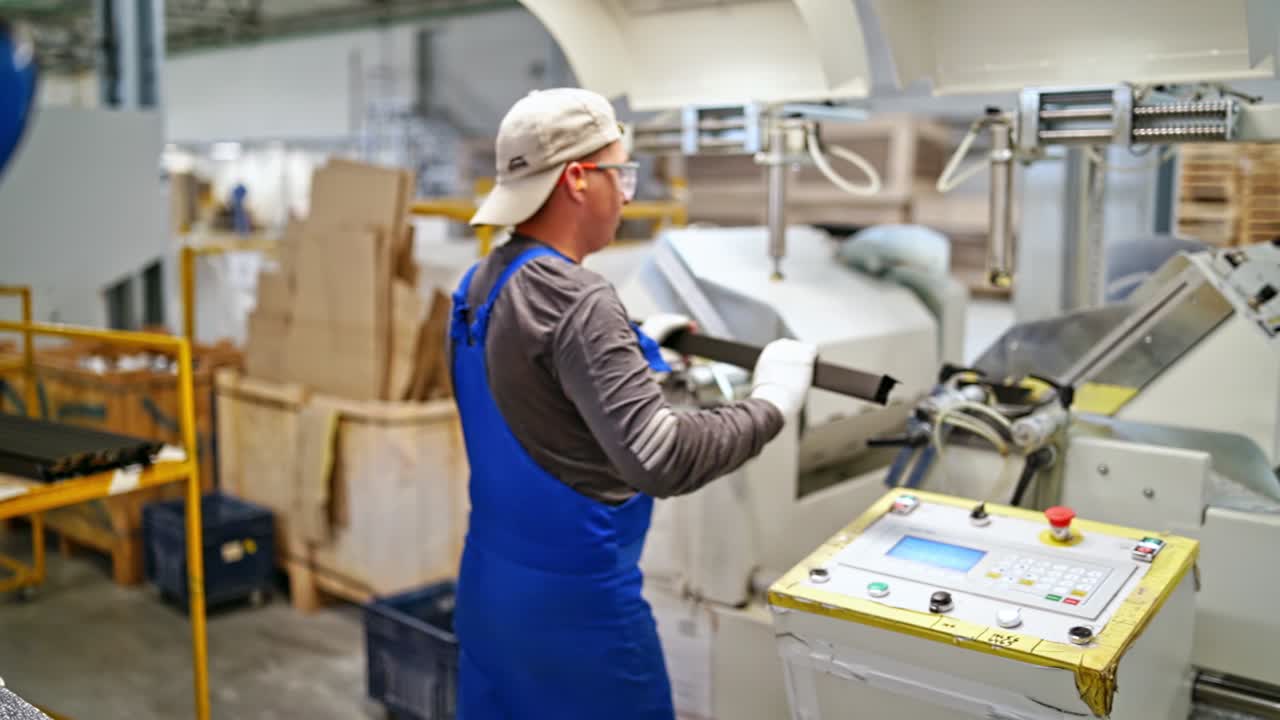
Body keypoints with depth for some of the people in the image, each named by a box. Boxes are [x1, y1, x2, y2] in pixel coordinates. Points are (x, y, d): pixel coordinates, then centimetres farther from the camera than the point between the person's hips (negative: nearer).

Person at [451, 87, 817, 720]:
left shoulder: (479, 284, 3)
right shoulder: (575, 299, -24)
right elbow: (659, 460, -32)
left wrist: (633, 346, 16)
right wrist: (769, 404, -20)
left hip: (490, 576, 8)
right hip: (573, 595, -8)